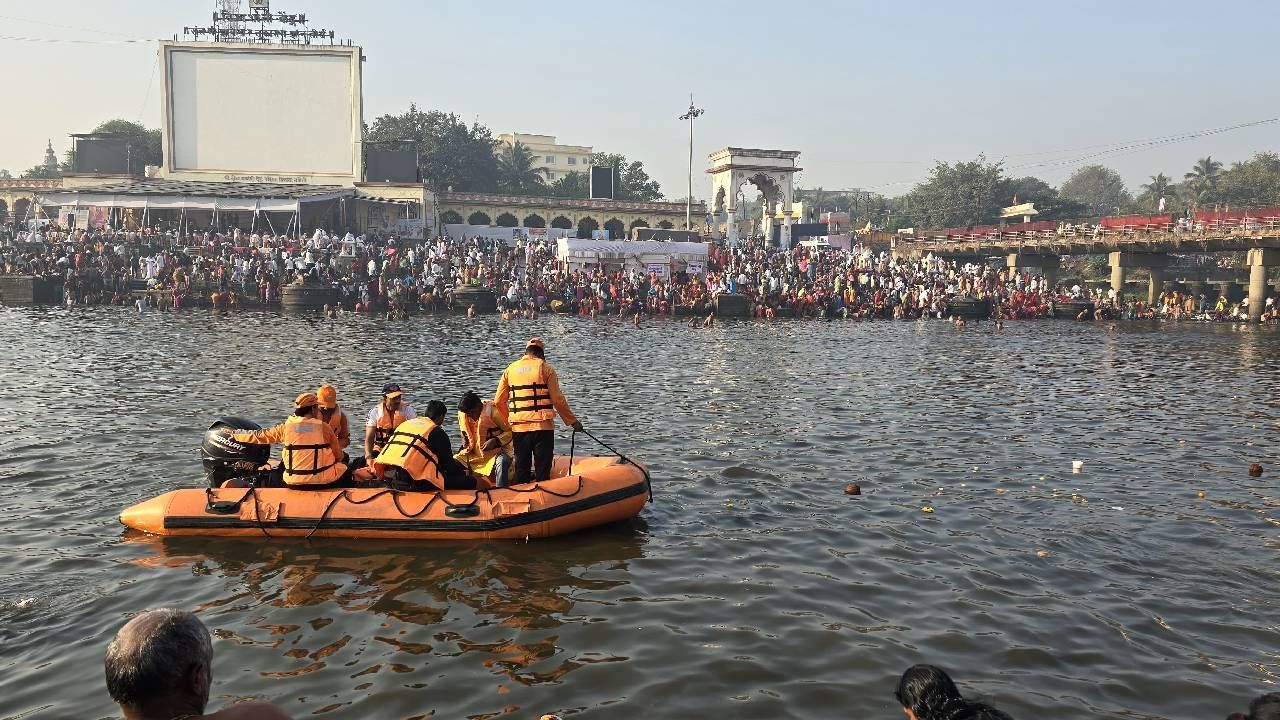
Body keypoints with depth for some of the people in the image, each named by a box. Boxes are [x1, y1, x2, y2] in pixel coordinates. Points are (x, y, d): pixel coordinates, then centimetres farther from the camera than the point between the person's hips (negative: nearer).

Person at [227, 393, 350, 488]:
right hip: (321, 481, -3)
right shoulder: (324, 427, -7)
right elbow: (339, 455, -1)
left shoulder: (286, 427, -1)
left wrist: (235, 435, 27)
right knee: (345, 471, 25)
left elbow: (261, 436, 11)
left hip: (294, 483, 3)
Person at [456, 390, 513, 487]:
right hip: (474, 454, 5)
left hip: (495, 452, -5)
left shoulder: (493, 411, -18)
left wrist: (495, 441, -27)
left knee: (502, 462, -38)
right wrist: (465, 442, -3)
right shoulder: (462, 414, -3)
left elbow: (510, 432, -12)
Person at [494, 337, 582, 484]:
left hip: (518, 427, 4)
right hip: (542, 426, -3)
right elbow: (558, 400, -5)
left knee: (521, 469, 13)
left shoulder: (510, 369, 11)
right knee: (542, 471, 2)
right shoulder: (546, 368, 0)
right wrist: (572, 421, 5)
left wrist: (509, 420, 27)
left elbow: (498, 401, 12)